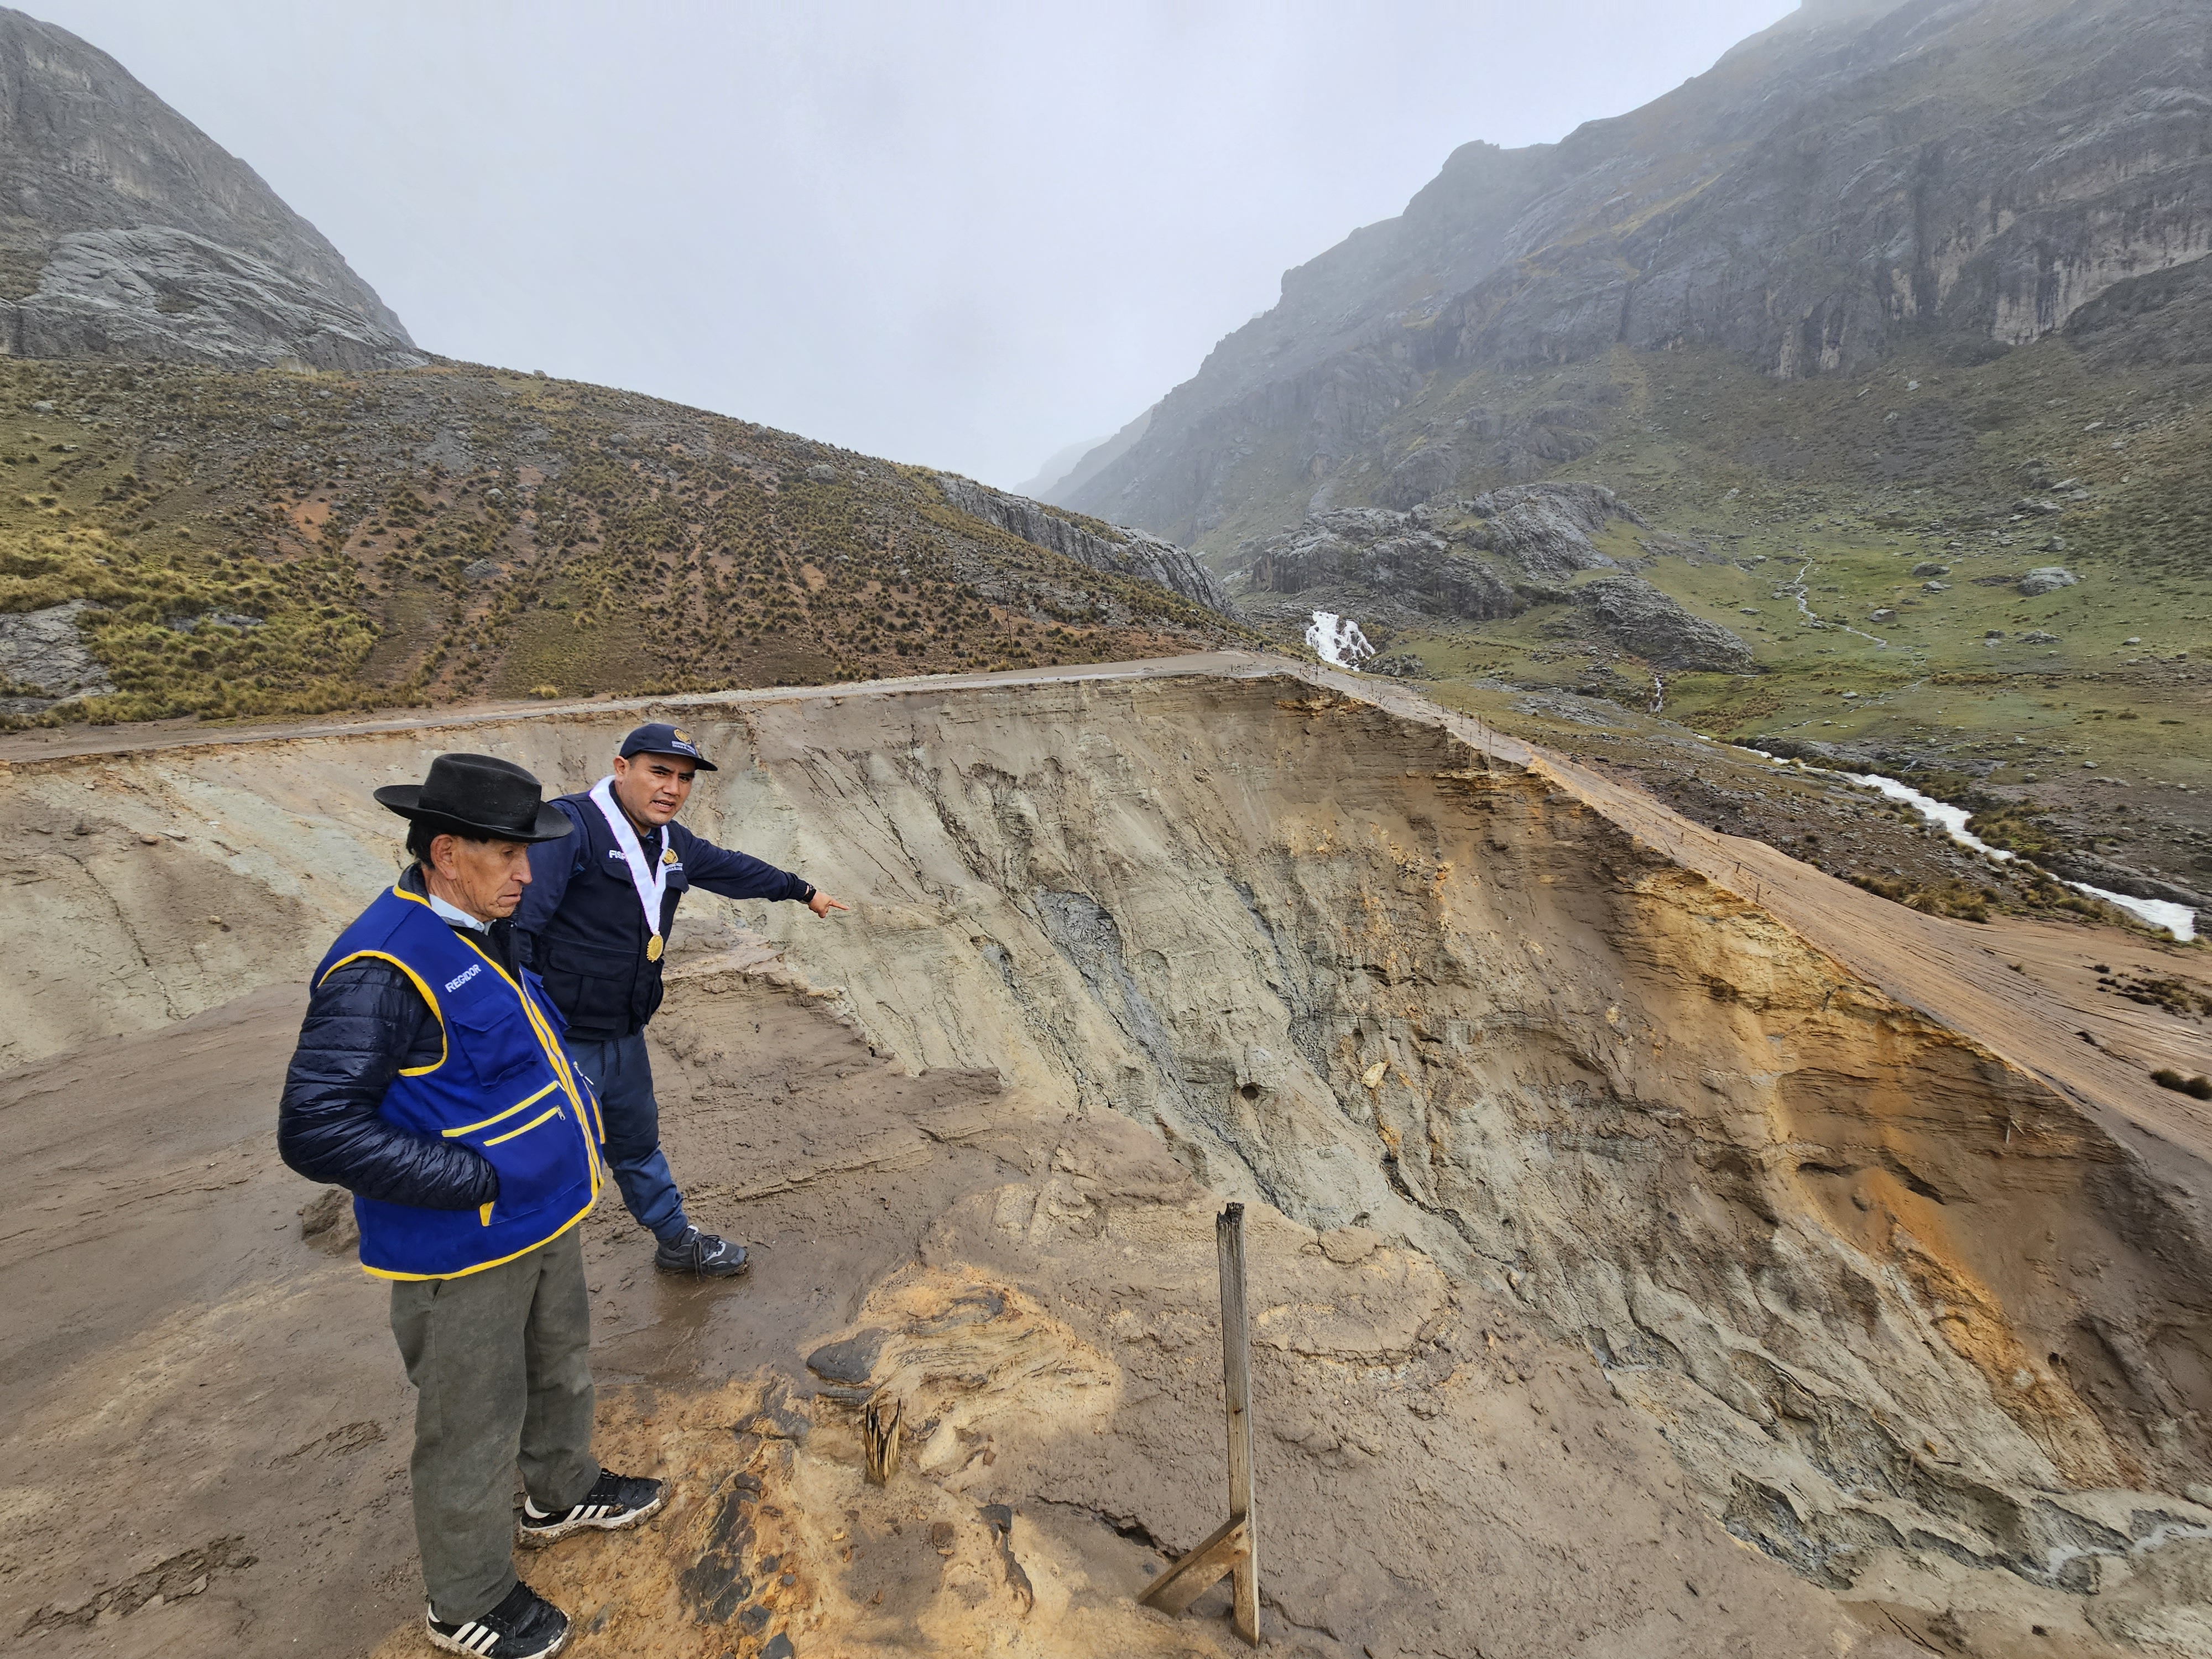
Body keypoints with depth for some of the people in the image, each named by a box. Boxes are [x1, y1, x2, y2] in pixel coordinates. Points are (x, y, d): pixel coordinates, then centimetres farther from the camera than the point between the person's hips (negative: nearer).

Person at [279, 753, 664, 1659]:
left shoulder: (482, 931, 2)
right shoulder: (384, 967, -26)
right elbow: (315, 1131, -27)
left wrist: (576, 1109, 6)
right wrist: (478, 1178, -25)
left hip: (543, 1214, 8)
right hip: (464, 1249, -8)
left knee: (560, 1366, 27)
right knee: (475, 1425, 14)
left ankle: (561, 1495, 53)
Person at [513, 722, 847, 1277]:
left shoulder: (672, 843, 6)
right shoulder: (569, 826, -21)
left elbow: (732, 868, 23)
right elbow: (516, 922, -28)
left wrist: (803, 891, 34)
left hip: (626, 1033, 9)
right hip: (563, 1040, -9)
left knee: (638, 1141, 26)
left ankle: (678, 1242, 45)